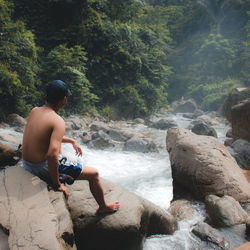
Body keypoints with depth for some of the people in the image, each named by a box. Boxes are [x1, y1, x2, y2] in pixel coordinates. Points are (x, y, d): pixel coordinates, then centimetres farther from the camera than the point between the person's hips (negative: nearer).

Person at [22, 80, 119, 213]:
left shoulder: (34, 111, 0)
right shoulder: (58, 121, -24)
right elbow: (52, 155, -34)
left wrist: (71, 141, 18)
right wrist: (57, 184, -22)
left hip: (26, 164, 8)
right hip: (43, 169, -8)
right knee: (94, 173, 6)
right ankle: (103, 207, 29)